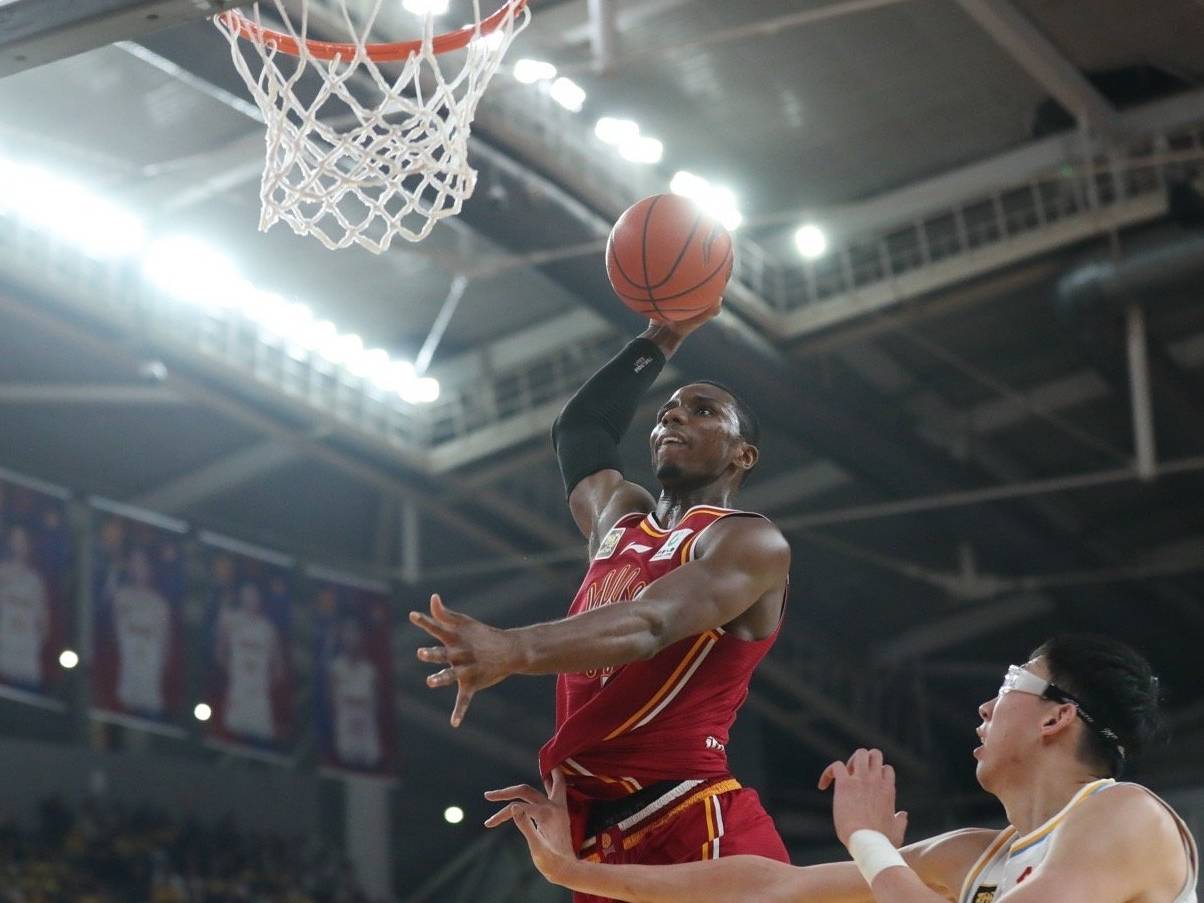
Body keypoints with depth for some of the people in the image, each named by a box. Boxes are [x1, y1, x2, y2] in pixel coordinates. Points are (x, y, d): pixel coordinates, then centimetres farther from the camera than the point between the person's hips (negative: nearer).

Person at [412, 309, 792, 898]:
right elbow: (578, 430, 41)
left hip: (697, 830, -8)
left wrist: (513, 650, -38)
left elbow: (650, 624, -22)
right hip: (594, 836, 8)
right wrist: (662, 339, 41)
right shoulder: (618, 518, 22)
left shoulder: (750, 542, -3)